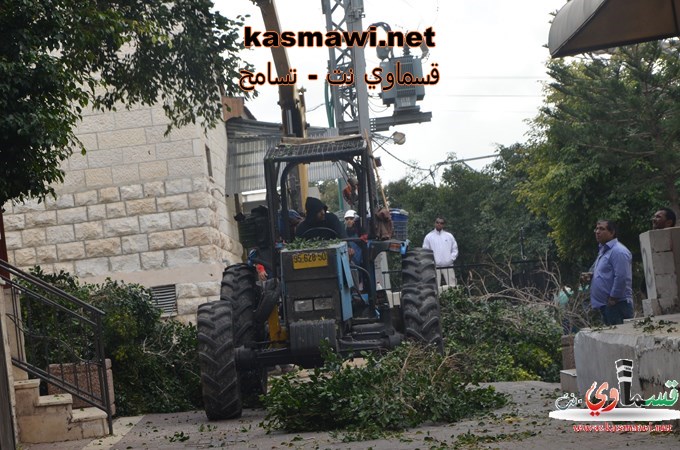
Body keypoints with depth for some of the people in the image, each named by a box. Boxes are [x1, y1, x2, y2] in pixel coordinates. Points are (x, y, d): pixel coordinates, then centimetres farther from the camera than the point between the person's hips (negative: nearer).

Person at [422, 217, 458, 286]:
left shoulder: (449, 236, 11)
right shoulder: (429, 237, 6)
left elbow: (455, 250, 12)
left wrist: (451, 259, -2)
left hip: (448, 267, 2)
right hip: (435, 267, -1)